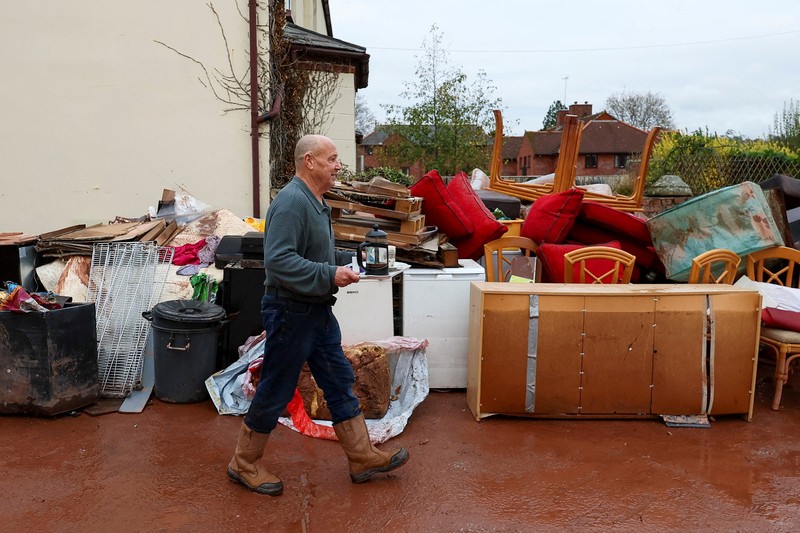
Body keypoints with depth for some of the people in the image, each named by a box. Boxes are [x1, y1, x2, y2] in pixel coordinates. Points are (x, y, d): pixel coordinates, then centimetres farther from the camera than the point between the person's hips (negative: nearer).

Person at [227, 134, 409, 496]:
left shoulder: (316, 202, 12)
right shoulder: (291, 202, -21)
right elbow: (278, 260, -29)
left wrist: (347, 261, 7)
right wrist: (330, 275, -27)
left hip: (318, 312, 10)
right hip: (290, 313, -10)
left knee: (340, 382, 13)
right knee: (275, 392, 4)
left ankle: (362, 458, 25)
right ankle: (245, 464, 24)